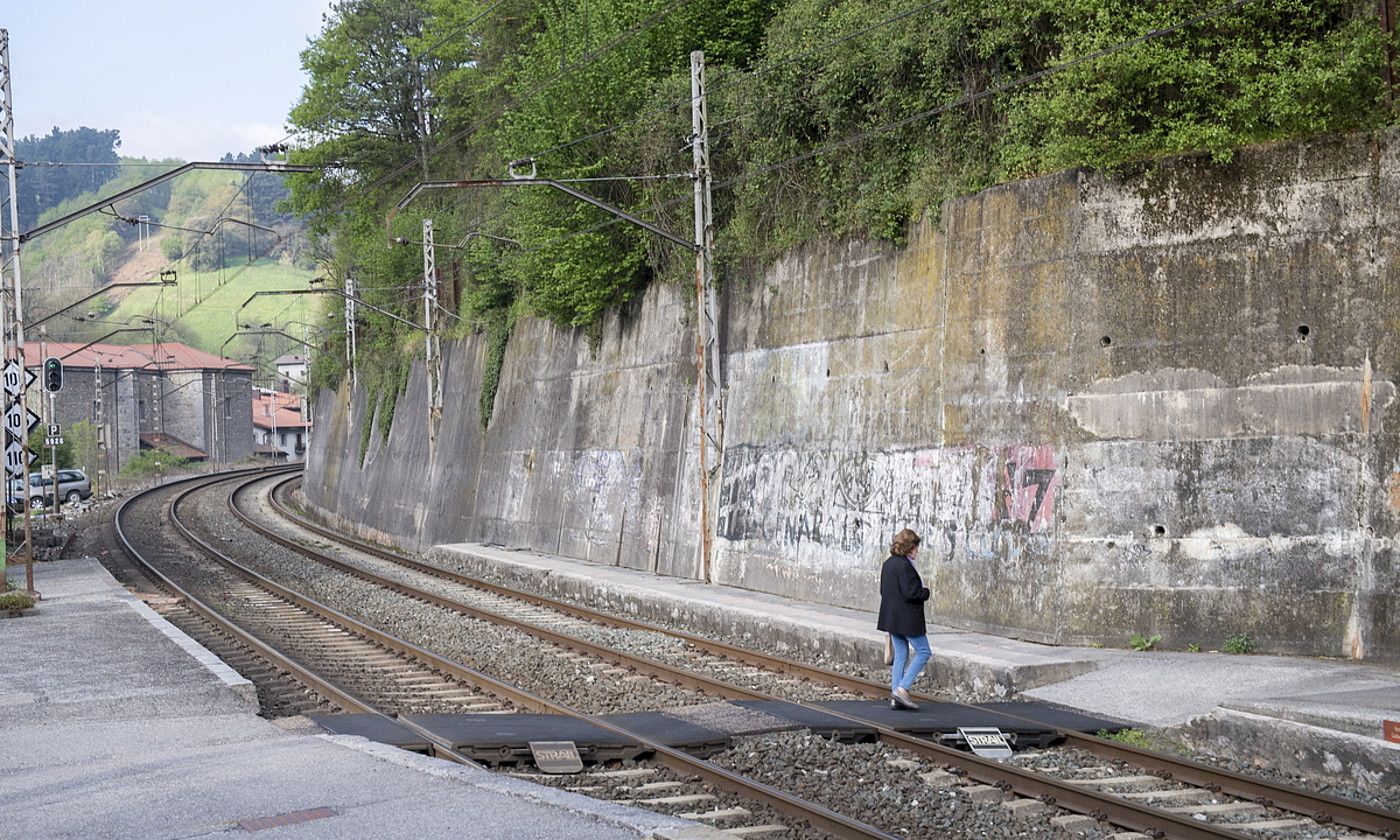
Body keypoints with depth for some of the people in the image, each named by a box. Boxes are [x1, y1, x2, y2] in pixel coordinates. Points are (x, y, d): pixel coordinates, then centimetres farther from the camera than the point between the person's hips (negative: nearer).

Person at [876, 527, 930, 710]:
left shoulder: (888, 564, 11)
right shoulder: (904, 566, -19)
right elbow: (911, 593, -23)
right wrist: (926, 592, -3)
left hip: (891, 618, 9)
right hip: (907, 619, -9)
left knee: (901, 655, 13)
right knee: (923, 652, 1)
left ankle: (895, 698, 12)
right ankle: (902, 689, -7)